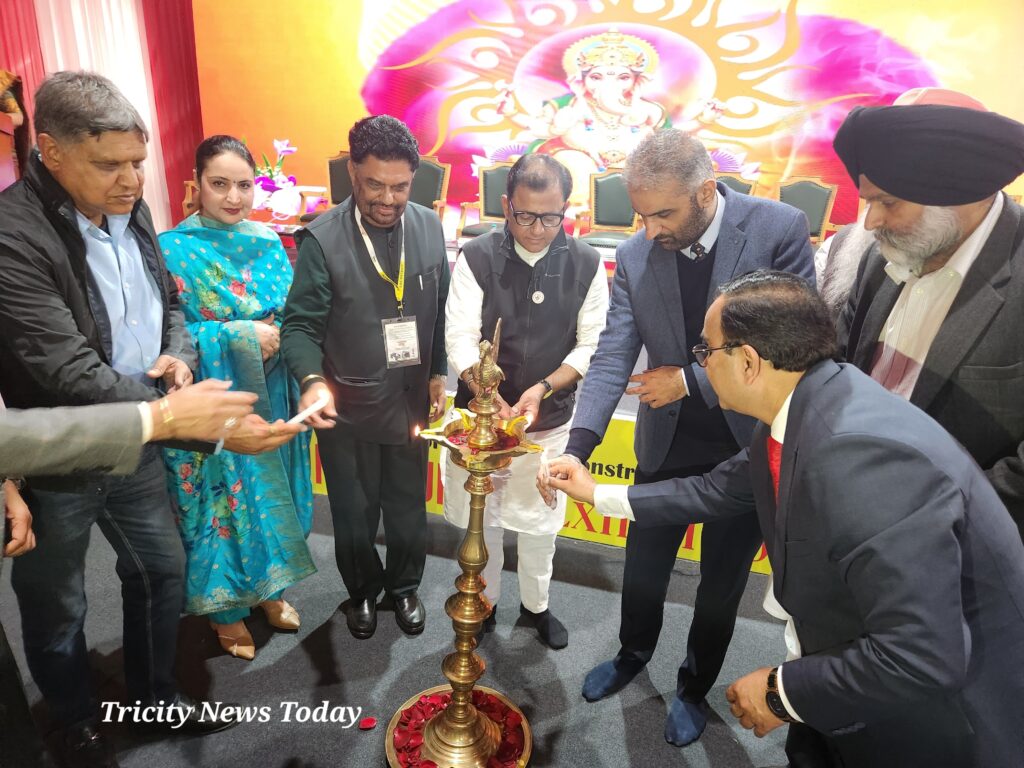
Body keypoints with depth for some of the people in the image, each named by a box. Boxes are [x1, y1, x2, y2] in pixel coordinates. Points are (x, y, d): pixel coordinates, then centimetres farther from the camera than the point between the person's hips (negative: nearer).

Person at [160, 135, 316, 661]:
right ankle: (224, 608, 32)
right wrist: (240, 336, -21)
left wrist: (279, 335, -11)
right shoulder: (173, 249, -11)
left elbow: (293, 315, 9)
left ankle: (267, 586, 40)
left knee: (269, 491, 17)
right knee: (221, 501, 10)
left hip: (269, 397, 5)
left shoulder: (268, 242, 3)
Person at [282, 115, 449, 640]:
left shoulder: (429, 226, -4)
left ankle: (404, 587, 46)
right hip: (346, 408, -2)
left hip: (411, 400, 3)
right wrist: (312, 380, -31)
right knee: (354, 513, 18)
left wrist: (438, 372, 5)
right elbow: (300, 323, -14)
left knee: (408, 508, 19)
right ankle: (362, 591, 45)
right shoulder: (322, 239, -15)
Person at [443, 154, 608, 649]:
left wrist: (543, 389, -20)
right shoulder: (477, 258, -11)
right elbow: (461, 342, -15)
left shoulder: (586, 264, -7)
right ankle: (485, 602, 41)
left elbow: (592, 345, -6)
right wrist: (495, 403, -28)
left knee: (539, 521, 16)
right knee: (482, 518, 16)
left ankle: (536, 605, 41)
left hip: (550, 421, 1)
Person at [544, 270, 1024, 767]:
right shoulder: (795, 416, -8)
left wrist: (782, 690, -21)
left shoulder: (867, 456, -37)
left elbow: (920, 661, -36)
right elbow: (718, 491, 7)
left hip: (945, 711, -7)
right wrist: (598, 494, 10)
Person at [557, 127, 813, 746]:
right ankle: (634, 653, 50)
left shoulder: (780, 228, -17)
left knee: (722, 584, 16)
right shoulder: (635, 256, -10)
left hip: (750, 446, -2)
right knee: (644, 567, 19)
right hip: (668, 445, 2)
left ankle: (696, 686, 44)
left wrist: (691, 381, -21)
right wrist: (578, 446, -25)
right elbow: (613, 358, -13)